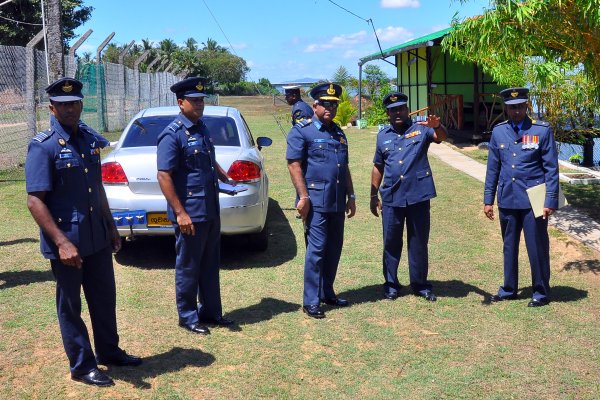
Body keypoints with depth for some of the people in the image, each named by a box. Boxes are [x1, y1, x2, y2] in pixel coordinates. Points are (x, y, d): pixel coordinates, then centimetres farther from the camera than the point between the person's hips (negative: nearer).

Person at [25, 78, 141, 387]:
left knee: (105, 297, 18)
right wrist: (61, 243, -24)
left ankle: (108, 352, 37)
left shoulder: (89, 139, 7)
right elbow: (35, 201, -18)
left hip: (97, 237, 7)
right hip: (67, 241, -7)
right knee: (70, 305, 8)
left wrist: (111, 227, 16)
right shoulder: (43, 147, -14)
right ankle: (82, 366, 22)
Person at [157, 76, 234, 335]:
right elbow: (164, 176, -18)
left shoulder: (202, 129, 11)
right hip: (190, 214, -8)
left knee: (210, 265, 17)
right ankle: (187, 317, 20)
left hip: (211, 211, 8)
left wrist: (227, 180, 9)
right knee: (188, 268, 6)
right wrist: (180, 213, -21)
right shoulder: (173, 134, -15)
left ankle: (211, 312, 30)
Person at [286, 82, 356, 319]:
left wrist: (350, 197, 17)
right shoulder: (302, 131, -5)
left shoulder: (339, 134, 17)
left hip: (337, 202, 7)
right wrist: (303, 197, -16)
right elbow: (294, 165, -10)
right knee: (316, 249, -7)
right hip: (316, 201, -7)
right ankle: (311, 302, 1)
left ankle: (327, 293, 25)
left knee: (334, 248, 12)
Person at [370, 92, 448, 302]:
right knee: (391, 243, 8)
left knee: (419, 243, 8)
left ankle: (420, 284, 20)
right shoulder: (383, 135, 10)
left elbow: (442, 137, -18)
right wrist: (374, 195, 14)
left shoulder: (420, 129, 1)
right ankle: (391, 284, 20)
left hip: (418, 196, -2)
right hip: (391, 198, 2)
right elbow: (378, 167, 15)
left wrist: (437, 126, -41)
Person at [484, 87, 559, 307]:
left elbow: (551, 168, -5)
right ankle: (509, 289, 28)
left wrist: (551, 200, -9)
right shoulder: (498, 132, 5)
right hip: (507, 199, 4)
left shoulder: (542, 130, -5)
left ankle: (541, 292, 19)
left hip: (533, 200, -3)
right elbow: (493, 168, 9)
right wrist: (488, 200, 8)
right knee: (509, 246, 14)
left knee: (537, 247, 4)